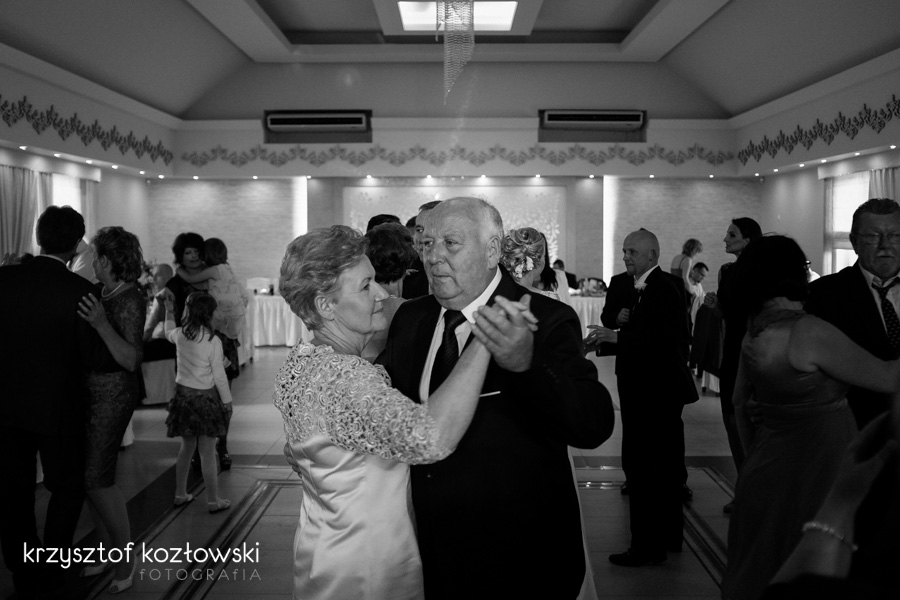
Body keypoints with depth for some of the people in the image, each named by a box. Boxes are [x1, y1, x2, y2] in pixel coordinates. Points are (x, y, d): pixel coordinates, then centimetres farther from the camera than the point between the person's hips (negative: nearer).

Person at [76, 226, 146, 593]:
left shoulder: (131, 301, -14)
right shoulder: (97, 292, 7)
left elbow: (131, 360, -20)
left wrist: (101, 324, -31)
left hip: (113, 395, -8)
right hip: (88, 393, 8)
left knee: (98, 478, -6)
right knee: (89, 476, 10)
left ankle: (126, 560, 8)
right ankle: (109, 552, 24)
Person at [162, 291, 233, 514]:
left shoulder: (180, 335, -3)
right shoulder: (213, 341, -16)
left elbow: (168, 332, 24)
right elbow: (219, 376, -12)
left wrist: (169, 309, 31)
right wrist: (227, 402, -2)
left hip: (183, 393, 5)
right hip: (205, 397, -5)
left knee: (186, 447, 19)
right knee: (207, 453, 2)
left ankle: (180, 494, 29)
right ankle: (213, 500, 11)